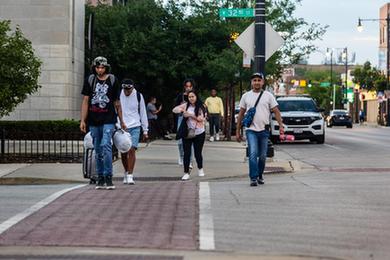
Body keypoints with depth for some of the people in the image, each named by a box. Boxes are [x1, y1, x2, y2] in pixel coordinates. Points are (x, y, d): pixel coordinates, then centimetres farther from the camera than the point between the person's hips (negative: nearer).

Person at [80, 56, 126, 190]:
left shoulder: (112, 80, 2)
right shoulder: (90, 80, 4)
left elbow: (117, 102, 9)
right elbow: (85, 101, 5)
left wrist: (121, 120, 12)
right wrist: (83, 120, -1)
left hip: (108, 120, -3)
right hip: (93, 120, 3)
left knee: (106, 146, -17)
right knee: (97, 150, 9)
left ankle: (108, 178, -14)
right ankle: (100, 179, 18)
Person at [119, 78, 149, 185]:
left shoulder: (138, 96, 1)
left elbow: (143, 113, 8)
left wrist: (145, 130, 8)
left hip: (135, 127, -1)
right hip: (121, 128, 1)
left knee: (132, 150, -14)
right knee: (123, 152, 5)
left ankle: (130, 176, -13)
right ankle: (126, 172, 25)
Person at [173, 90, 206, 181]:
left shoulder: (200, 107, -3)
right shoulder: (186, 105, 2)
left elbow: (201, 118, -13)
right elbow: (174, 110, 2)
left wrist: (190, 115, -17)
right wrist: (181, 110, -17)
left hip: (199, 133, -1)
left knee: (198, 153, 7)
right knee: (187, 153, -3)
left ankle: (200, 169, 31)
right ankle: (186, 172, 2)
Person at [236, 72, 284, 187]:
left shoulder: (268, 96, 4)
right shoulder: (246, 96, 7)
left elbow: (276, 111, 2)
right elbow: (241, 114, 10)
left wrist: (281, 126, -10)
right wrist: (237, 131, 7)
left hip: (264, 130, 1)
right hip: (251, 130, -1)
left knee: (262, 156, 8)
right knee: (253, 154, -16)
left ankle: (260, 176, 24)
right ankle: (253, 178, -15)